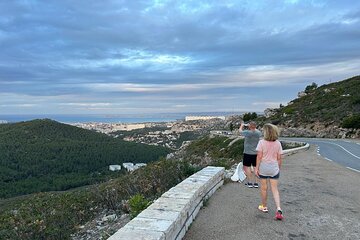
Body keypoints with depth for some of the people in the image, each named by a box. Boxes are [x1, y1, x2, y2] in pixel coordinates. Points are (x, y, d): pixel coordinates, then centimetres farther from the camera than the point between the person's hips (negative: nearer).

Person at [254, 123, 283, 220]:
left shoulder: (261, 142, -13)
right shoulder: (278, 143, -3)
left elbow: (259, 156, -13)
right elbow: (279, 158, 2)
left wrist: (256, 168, -7)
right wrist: (279, 168, 14)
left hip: (263, 168, -2)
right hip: (274, 169, 3)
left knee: (264, 188, 13)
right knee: (275, 189, 8)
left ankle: (264, 206, 28)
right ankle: (278, 208, -5)